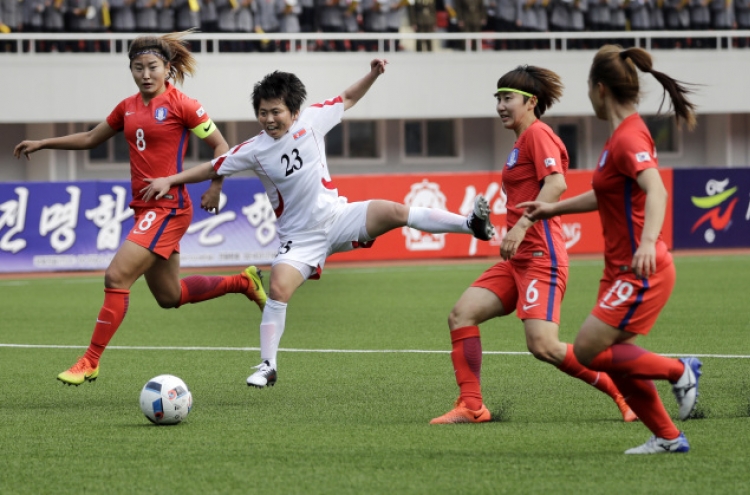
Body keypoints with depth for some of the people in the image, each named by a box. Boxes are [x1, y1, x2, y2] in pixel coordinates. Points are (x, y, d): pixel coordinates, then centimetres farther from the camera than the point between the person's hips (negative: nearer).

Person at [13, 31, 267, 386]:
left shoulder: (181, 105, -9)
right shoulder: (128, 108, 11)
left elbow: (220, 146, -5)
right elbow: (90, 139, 24)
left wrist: (215, 188, -17)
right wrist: (42, 144, 20)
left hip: (168, 208, -8)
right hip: (145, 209, 8)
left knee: (116, 277, -16)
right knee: (169, 297, 16)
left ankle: (90, 363, -10)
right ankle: (243, 282, 36)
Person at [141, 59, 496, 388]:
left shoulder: (310, 121, -4)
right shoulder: (254, 151, -6)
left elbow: (348, 99, 11)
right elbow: (213, 168, 3)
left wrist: (373, 75, -3)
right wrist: (170, 180, -4)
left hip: (336, 217, 1)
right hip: (299, 237, 0)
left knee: (395, 212, -20)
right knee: (278, 289, -18)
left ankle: (471, 225, -14)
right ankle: (267, 366, -9)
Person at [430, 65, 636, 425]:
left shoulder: (537, 134, -7)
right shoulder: (522, 141, 21)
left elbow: (556, 183, -23)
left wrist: (521, 226, -29)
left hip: (541, 256, -10)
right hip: (519, 259, 10)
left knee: (544, 346, -19)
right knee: (462, 314, -2)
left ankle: (624, 392, -7)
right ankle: (471, 406, -2)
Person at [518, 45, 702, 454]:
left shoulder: (628, 138, -17)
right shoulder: (623, 134, 14)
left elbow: (656, 191, -34)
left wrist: (647, 243, -49)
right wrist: (554, 208, 33)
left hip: (641, 272, -10)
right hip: (623, 271, 10)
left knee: (587, 352, -11)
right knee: (612, 358, 10)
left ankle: (679, 371, 0)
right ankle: (667, 437, 16)